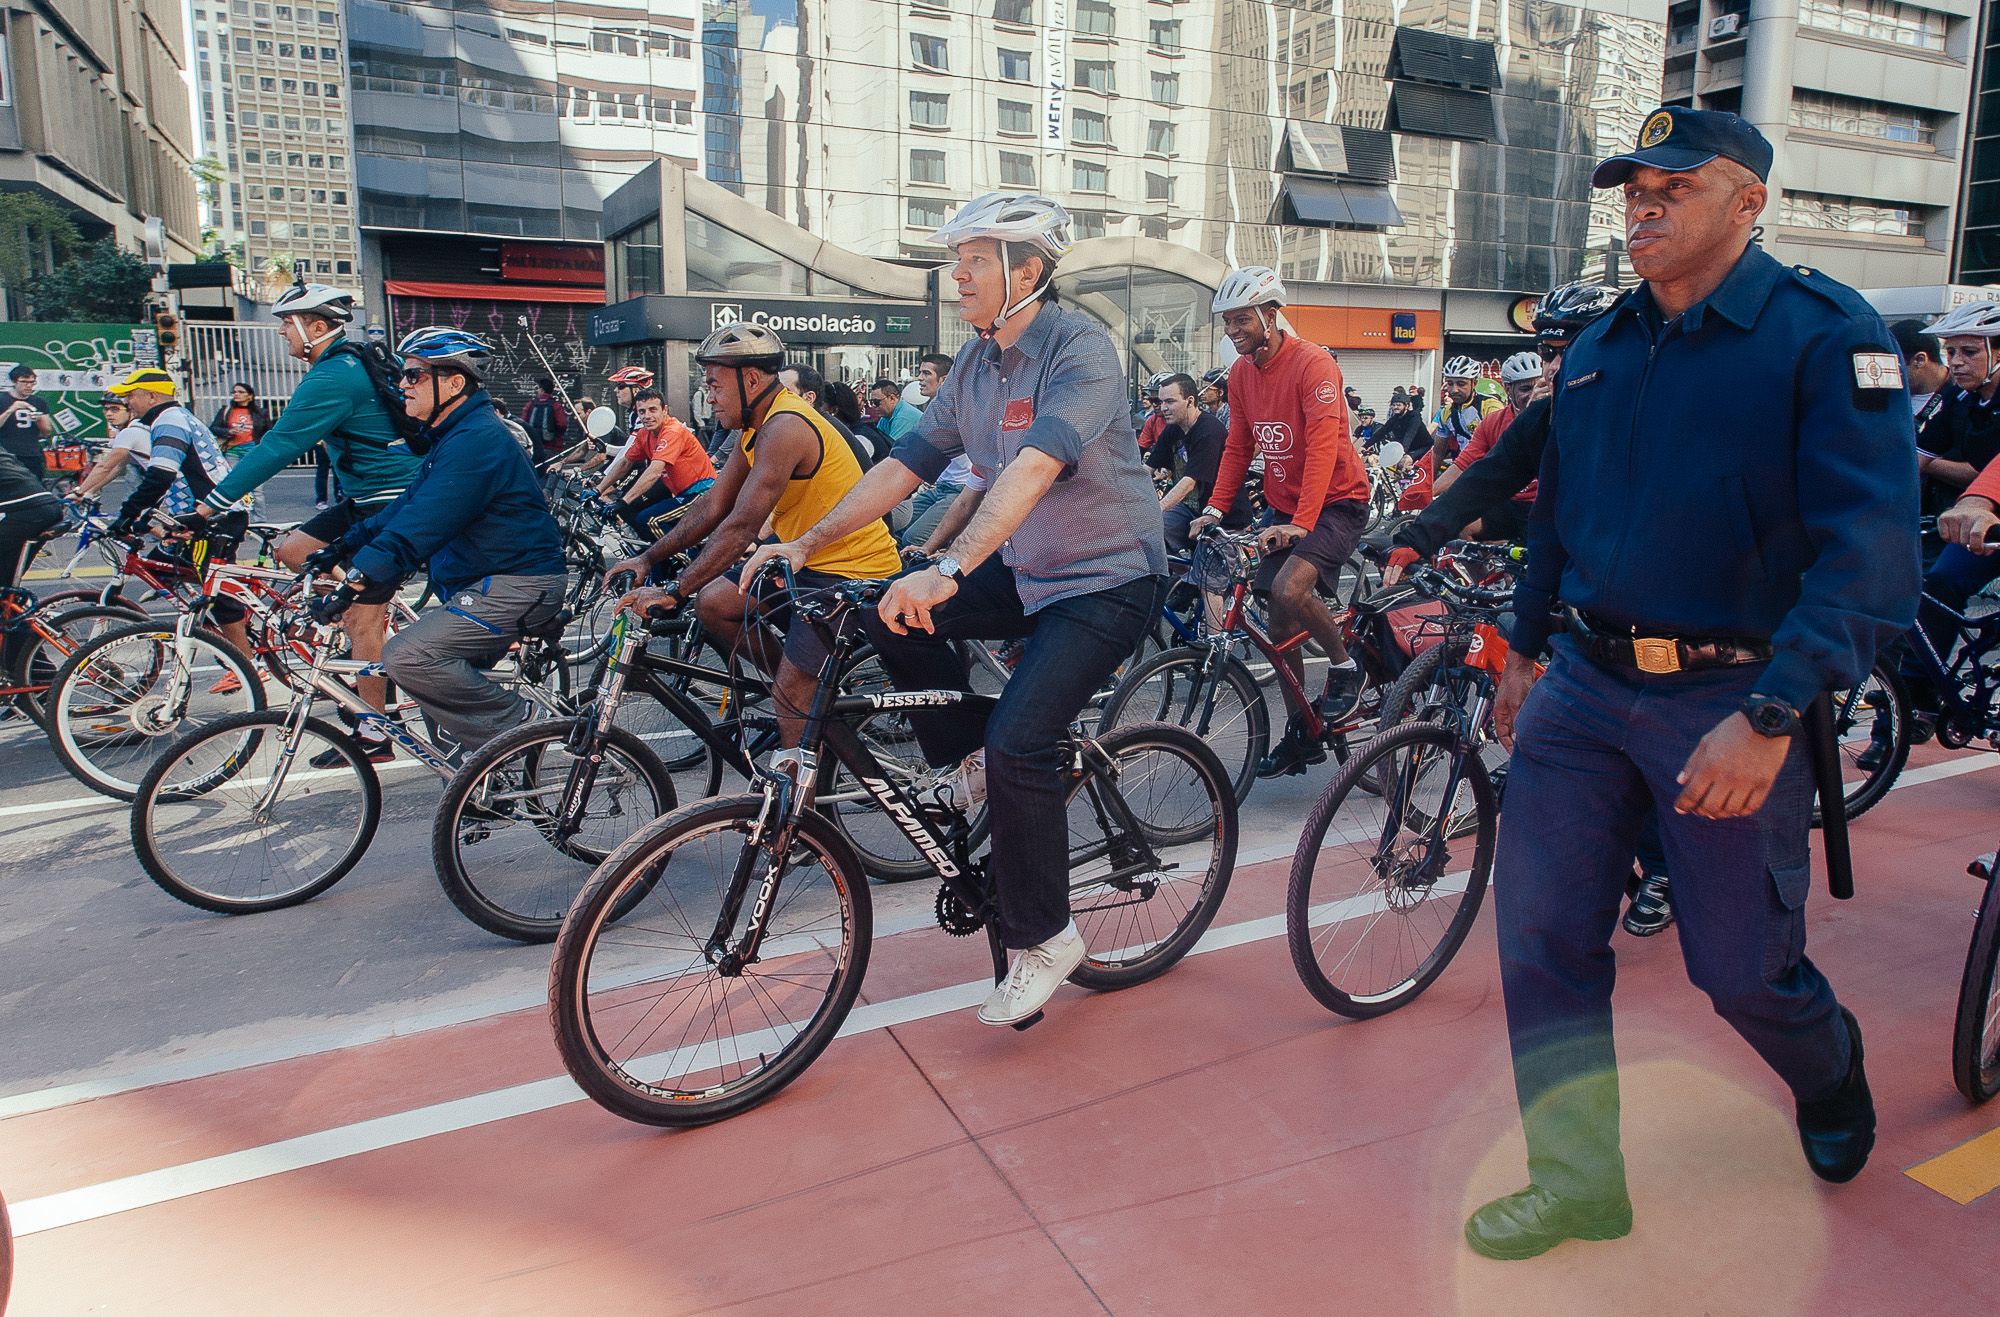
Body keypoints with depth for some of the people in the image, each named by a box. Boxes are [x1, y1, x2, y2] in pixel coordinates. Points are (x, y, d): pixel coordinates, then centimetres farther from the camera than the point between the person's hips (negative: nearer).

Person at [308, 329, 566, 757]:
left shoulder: (475, 441, -19)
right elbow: (408, 507, 20)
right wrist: (344, 546, 11)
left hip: (518, 584, -11)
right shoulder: (452, 436, 16)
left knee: (407, 657, -21)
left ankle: (515, 720, -9)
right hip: (492, 581, 11)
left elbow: (420, 526, -27)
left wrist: (353, 584, -30)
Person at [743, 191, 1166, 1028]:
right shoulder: (974, 364, 5)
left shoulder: (1080, 351, -20)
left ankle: (1043, 939, -2)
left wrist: (948, 571, -47)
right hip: (1023, 573, 8)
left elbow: (1034, 468, -36)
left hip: (1108, 580, -8)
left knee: (1017, 744, -22)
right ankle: (971, 761, 11)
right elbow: (908, 462, 5)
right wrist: (809, 542, -2)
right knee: (893, 616, -10)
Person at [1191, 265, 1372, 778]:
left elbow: (1323, 447, -28)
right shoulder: (1241, 372, 3)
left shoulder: (1312, 364, -19)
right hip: (1282, 505, 7)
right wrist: (1214, 510, -3)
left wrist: (1302, 523, -37)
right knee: (1280, 625, 5)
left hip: (1336, 500, -7)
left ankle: (1345, 666, -1)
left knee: (1290, 588, -30)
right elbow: (1238, 447, 8)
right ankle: (1302, 735, 19)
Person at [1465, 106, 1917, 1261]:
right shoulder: (1597, 351, 9)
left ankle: (1836, 1083, 44)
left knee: (1743, 967, 8)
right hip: (1584, 686, 5)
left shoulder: (1827, 334, -10)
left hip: (1730, 701, -5)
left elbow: (1870, 549, -19)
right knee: (1543, 936, 3)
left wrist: (1768, 717, -27)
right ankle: (1580, 1185, 19)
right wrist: (1525, 650, 21)